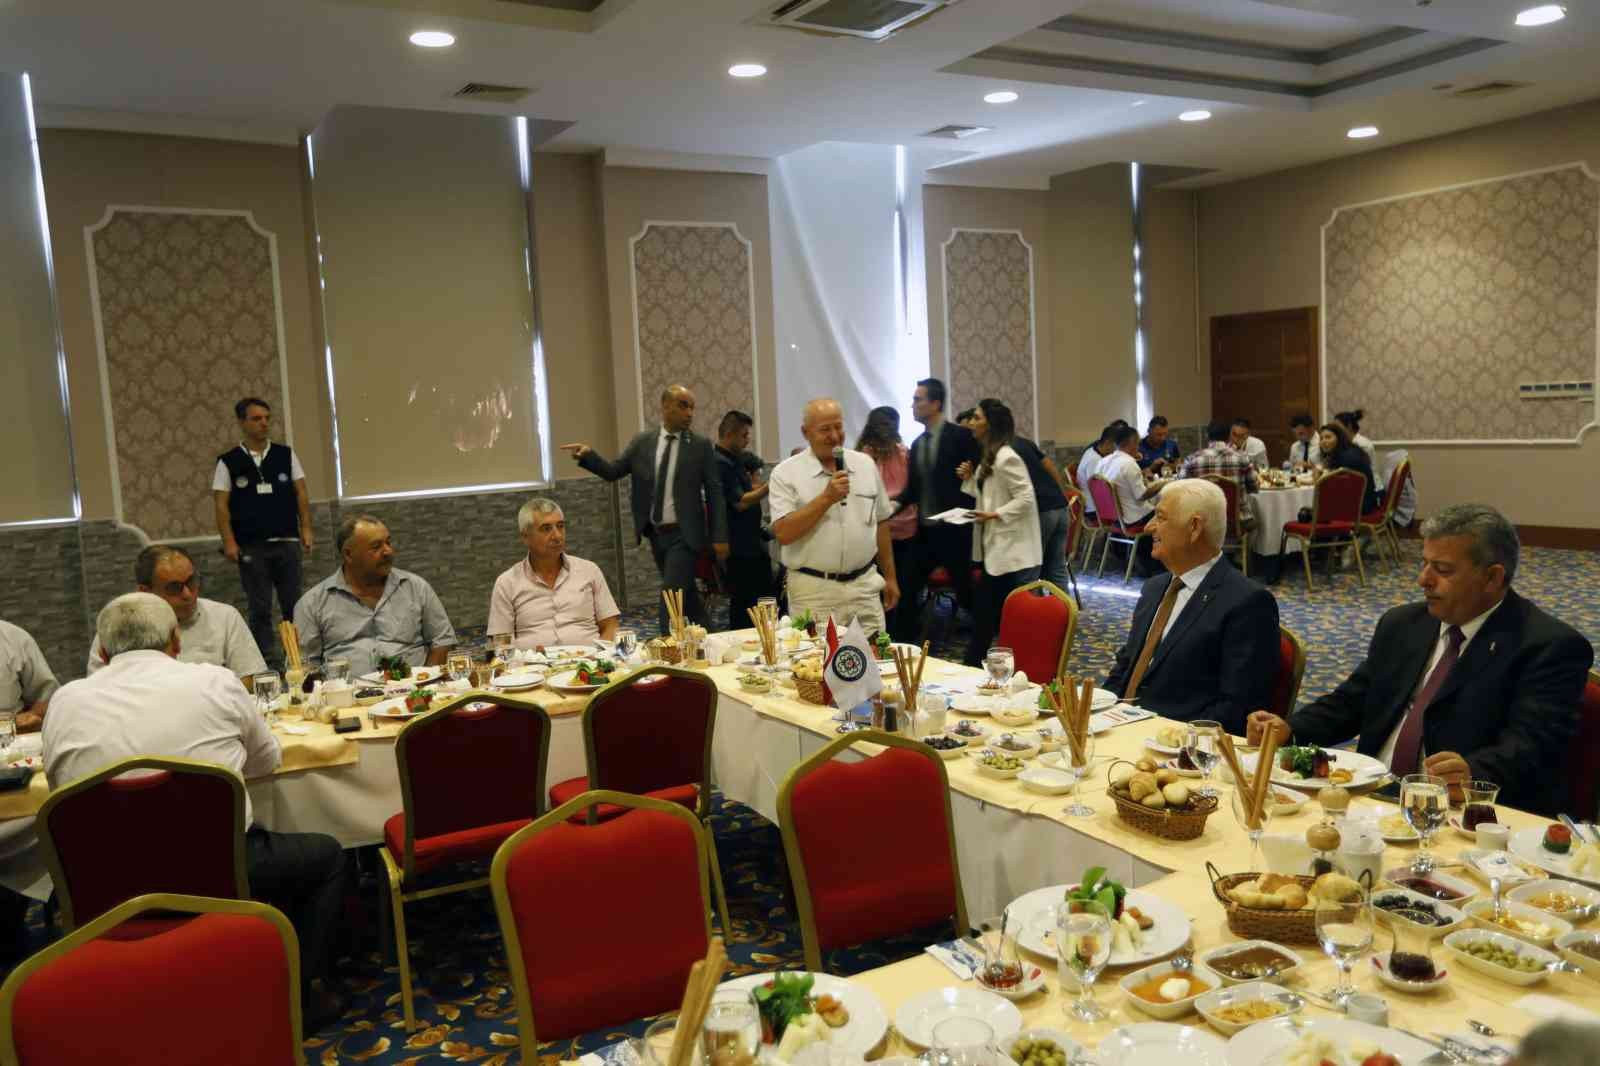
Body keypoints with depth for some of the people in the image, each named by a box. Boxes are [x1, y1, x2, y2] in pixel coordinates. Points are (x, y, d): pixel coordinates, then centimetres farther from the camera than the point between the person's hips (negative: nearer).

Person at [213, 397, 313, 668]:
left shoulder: (286, 455, 7)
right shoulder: (229, 462, 3)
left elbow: (301, 493, 7)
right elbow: (221, 504, 1)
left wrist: (306, 529, -1)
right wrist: (229, 542, -7)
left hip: (286, 542, 1)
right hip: (250, 547, -1)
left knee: (293, 605, 5)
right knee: (260, 609, 4)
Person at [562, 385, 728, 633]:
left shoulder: (701, 446, -3)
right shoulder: (642, 442, 5)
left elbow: (714, 493, -3)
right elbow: (613, 472, 5)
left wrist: (720, 537, -6)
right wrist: (588, 455, -14)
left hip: (683, 535, -4)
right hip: (656, 535, 4)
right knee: (685, 594, 16)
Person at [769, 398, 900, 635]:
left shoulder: (865, 465, 8)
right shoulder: (786, 473, -5)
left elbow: (881, 524, 14)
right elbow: (783, 533, -14)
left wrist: (890, 577, 14)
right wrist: (827, 498, -18)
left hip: (864, 586, 3)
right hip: (813, 590, -3)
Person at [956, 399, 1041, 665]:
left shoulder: (1006, 458, -17)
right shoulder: (988, 457, 14)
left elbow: (1025, 498, -21)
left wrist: (994, 515, -23)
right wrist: (970, 479, 4)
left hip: (1011, 550, -10)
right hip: (996, 547, 10)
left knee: (1007, 614, -1)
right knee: (986, 610, 13)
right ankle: (973, 664, 19)